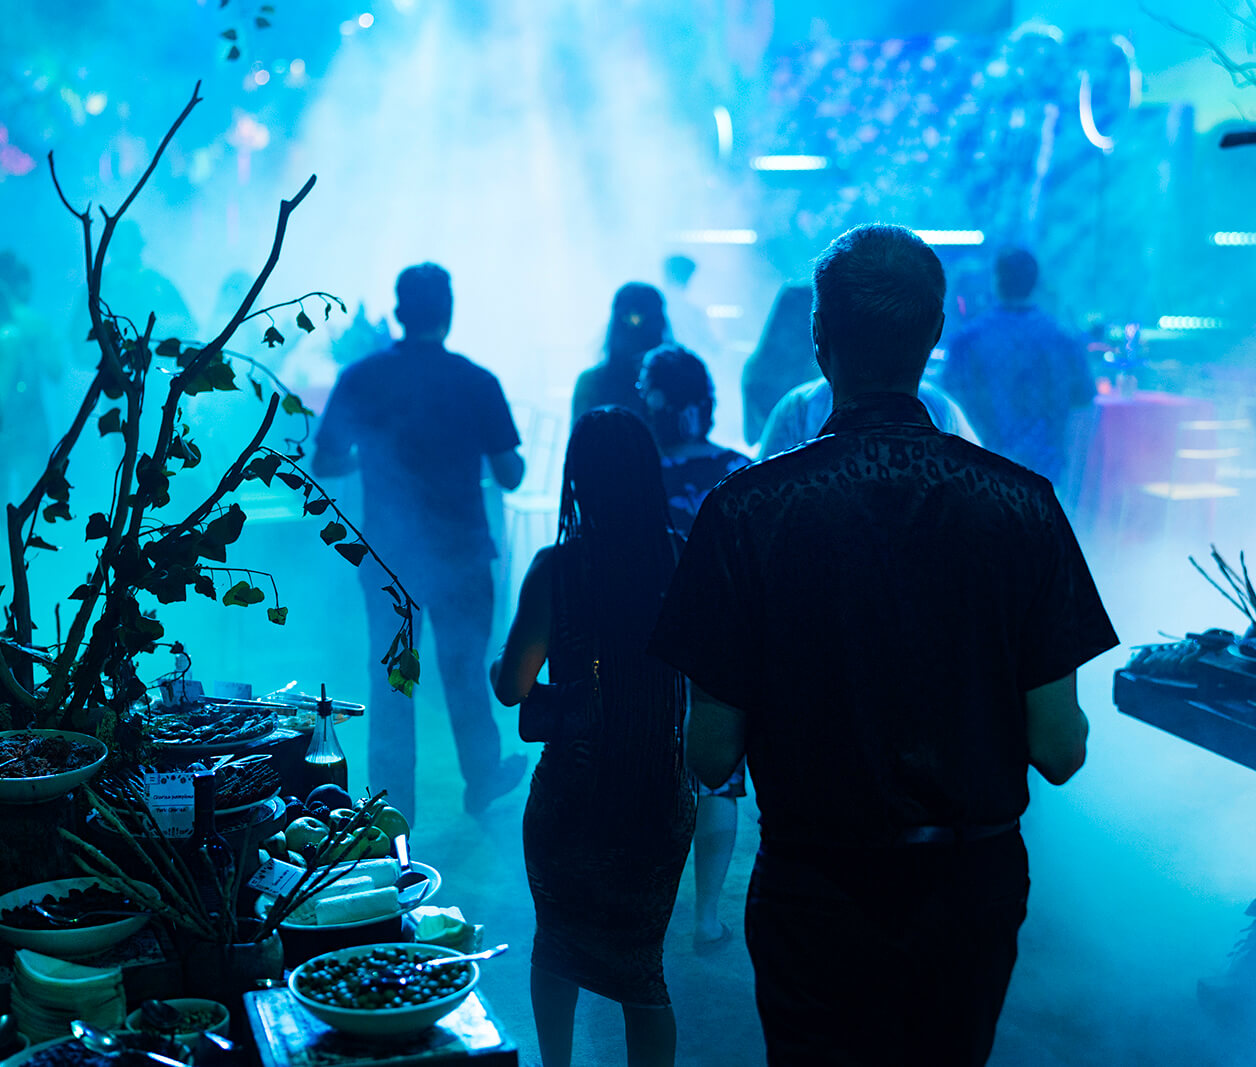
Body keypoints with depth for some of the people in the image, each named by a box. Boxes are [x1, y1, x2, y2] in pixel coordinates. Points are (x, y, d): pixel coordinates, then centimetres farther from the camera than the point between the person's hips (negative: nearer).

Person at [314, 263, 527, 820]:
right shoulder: (476, 382, -10)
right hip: (459, 549, -1)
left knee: (390, 680, 11)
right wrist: (510, 451, 14)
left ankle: (393, 806, 17)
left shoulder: (360, 377, -5)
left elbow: (324, 463, 0)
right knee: (464, 669, 16)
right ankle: (482, 780, 34)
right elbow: (510, 475, -8)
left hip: (386, 551, 1)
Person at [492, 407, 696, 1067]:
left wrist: (501, 663, 10)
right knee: (639, 961, 15)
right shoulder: (683, 561, -6)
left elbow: (511, 687, -12)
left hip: (575, 790, -2)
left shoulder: (557, 567, -14)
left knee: (557, 939, 23)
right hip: (661, 796, 2)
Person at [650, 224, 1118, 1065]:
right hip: (975, 891, 3)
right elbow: (1060, 752, -8)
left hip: (818, 894, -3)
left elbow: (711, 758, -12)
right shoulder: (1022, 505, -10)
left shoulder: (748, 510, -15)